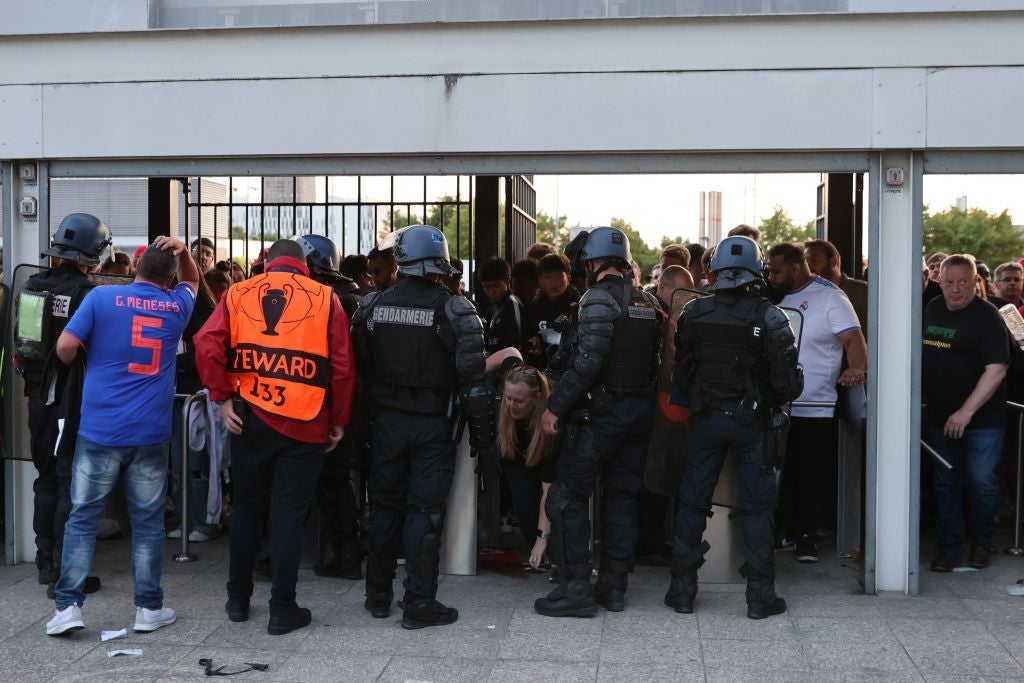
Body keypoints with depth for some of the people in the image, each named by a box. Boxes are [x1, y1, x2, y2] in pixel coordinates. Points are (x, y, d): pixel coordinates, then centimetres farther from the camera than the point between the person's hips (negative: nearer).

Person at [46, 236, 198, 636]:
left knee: (83, 518, 7)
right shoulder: (177, 306, 7)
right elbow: (193, 280, 28)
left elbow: (66, 346, -6)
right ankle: (149, 608, 13)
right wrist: (183, 252, 10)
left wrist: (75, 366, 16)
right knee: (148, 521, 8)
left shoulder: (101, 298, -2)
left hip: (99, 430, -1)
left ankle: (68, 606, 7)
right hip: (151, 434, 1)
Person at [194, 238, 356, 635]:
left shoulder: (238, 294, 5)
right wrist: (339, 421, 6)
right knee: (289, 514, 4)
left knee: (246, 508, 17)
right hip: (304, 423, -2)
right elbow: (343, 366, -3)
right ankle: (283, 610, 8)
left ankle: (238, 599, 27)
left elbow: (207, 347, -7)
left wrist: (222, 397, 0)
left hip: (249, 419, 2)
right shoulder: (325, 298, 1)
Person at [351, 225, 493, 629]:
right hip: (432, 425, -3)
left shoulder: (372, 306, 0)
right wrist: (481, 429, -4)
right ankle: (419, 604, 5)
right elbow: (472, 377, -12)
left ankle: (378, 596, 22)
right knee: (425, 511, 2)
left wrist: (369, 414, 13)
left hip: (386, 421, 3)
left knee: (384, 506, 13)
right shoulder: (454, 311, -11)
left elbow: (359, 369, 5)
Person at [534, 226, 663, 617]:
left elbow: (586, 361, -22)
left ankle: (576, 588, -2)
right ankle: (614, 586, 18)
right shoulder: (648, 302, 12)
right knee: (622, 497, 13)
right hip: (640, 410, 8)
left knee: (568, 497, -1)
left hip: (600, 412, -8)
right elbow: (656, 360, 13)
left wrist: (555, 406, -18)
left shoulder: (599, 298, -13)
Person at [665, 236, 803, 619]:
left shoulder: (693, 313, -4)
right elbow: (788, 382, -11)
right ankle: (760, 596, 11)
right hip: (751, 421, -2)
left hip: (705, 418, 2)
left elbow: (681, 375, 1)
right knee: (756, 508, 7)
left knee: (692, 503, 10)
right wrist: (771, 400, 9)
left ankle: (682, 591, 15)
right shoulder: (769, 318, -12)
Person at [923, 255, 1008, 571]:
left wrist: (967, 411, -24)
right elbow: (922, 355, 20)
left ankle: (981, 542, 19)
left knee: (981, 482, -4)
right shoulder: (932, 309, 7)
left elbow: (996, 369, -19)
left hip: (982, 418, -5)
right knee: (946, 485, 7)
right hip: (940, 416, 5)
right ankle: (949, 549, 14)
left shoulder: (986, 316, -12)